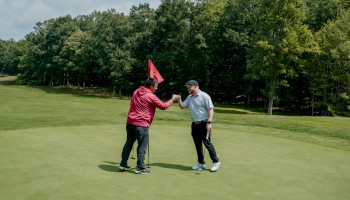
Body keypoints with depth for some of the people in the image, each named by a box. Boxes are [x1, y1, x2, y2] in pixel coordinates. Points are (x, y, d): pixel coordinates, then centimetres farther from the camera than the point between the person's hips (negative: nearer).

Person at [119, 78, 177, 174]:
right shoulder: (151, 96, -12)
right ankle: (140, 167, 7)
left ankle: (123, 164, 21)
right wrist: (172, 99, 9)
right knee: (142, 146, 2)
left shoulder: (136, 92, 9)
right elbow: (163, 106, -4)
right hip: (141, 124, -8)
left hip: (130, 122, 8)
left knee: (129, 143, 16)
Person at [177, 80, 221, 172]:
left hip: (204, 124, -7)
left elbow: (211, 109, -13)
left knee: (207, 143, -7)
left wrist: (209, 122, -21)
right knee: (198, 144, 11)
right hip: (194, 124, 7)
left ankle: (216, 162, 6)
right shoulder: (189, 97, 12)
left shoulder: (204, 96, -10)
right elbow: (182, 106, 14)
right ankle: (201, 163, 21)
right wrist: (179, 100, -7)